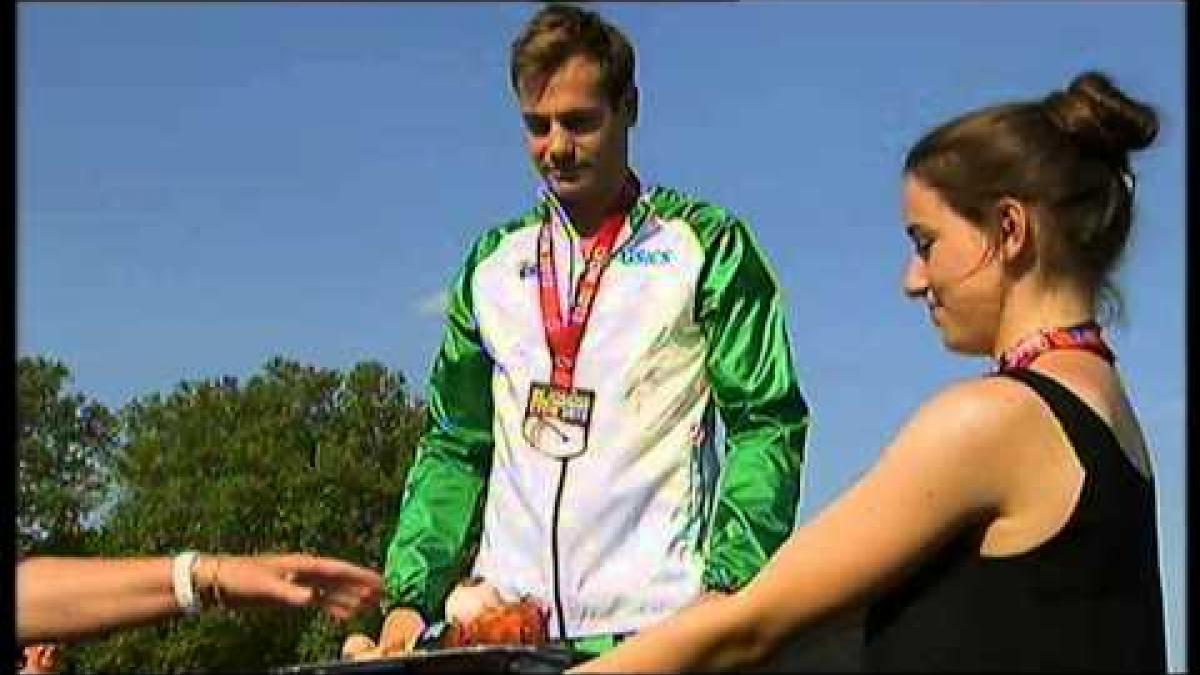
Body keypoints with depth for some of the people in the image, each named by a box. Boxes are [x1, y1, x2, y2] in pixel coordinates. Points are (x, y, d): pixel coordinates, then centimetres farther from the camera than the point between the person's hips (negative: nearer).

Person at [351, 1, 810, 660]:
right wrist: (409, 598, 5)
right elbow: (454, 446, 17)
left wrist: (730, 585, -14)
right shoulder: (491, 264, 16)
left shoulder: (706, 245, 4)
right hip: (500, 617, 4)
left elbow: (767, 428, -1)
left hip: (654, 622, -3)